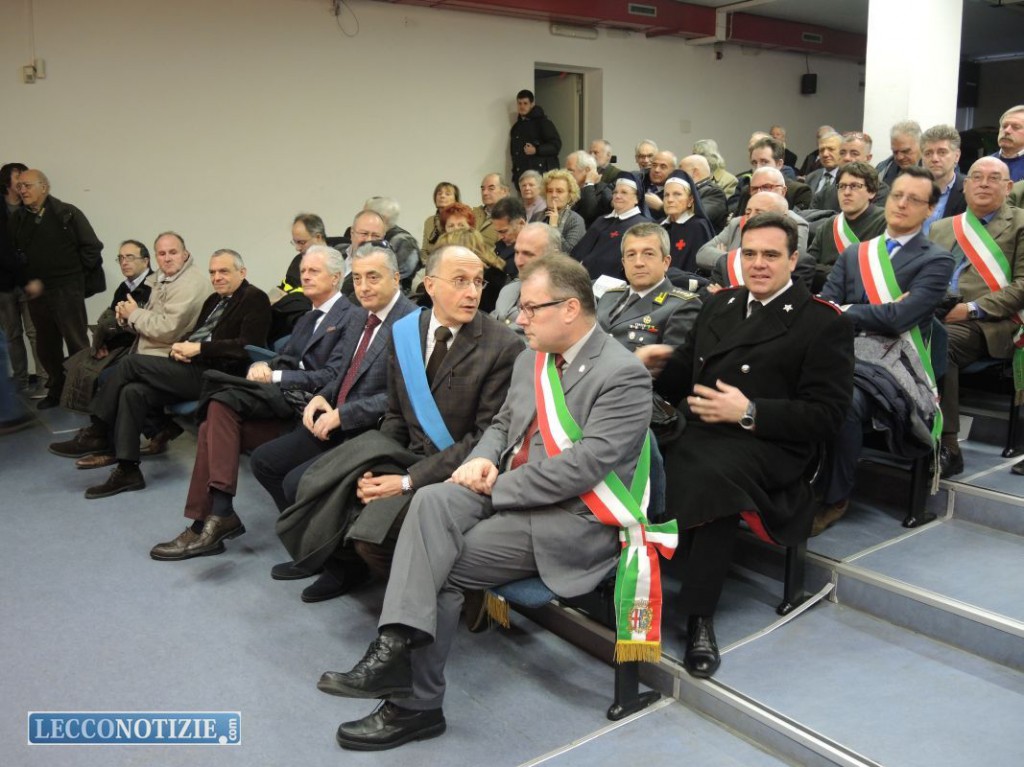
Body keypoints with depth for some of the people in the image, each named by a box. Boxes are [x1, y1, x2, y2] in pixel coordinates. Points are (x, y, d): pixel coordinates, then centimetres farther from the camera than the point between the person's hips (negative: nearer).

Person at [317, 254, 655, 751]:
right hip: (507, 490, 7)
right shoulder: (531, 360, 13)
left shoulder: (623, 375, -15)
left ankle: (415, 704, -4)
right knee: (432, 501, -24)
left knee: (442, 566, -18)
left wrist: (497, 486, -16)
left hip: (572, 518, -7)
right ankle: (397, 646, -33)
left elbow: (586, 465, -23)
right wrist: (484, 459, -3)